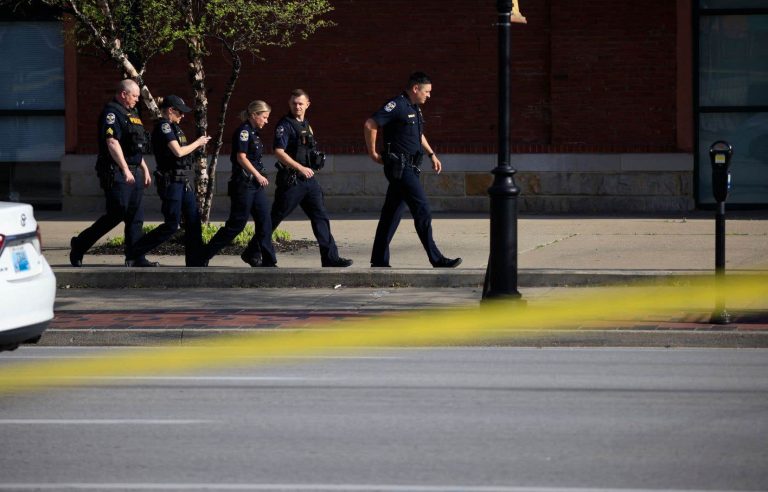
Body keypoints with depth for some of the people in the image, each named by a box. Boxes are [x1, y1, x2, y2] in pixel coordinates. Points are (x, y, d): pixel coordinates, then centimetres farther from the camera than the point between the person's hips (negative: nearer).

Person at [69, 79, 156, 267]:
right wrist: (125, 169, -26)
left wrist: (144, 169, 25)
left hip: (134, 172, 10)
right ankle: (80, 244, 2)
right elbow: (112, 143, -21)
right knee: (116, 214, -10)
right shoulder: (111, 113, -11)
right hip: (116, 172, -10)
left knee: (136, 216, 5)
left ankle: (135, 258, 5)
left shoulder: (131, 114, 20)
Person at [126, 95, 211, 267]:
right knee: (171, 225, -8)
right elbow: (178, 151, -19)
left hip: (184, 181, 9)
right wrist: (197, 143, -7)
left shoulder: (174, 128, 16)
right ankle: (135, 252, 0)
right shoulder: (163, 127, -12)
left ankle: (195, 262, 8)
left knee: (193, 222, 6)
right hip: (171, 181, -9)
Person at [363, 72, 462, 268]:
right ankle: (436, 259, -11)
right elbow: (370, 125, -19)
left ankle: (379, 260, 13)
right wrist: (373, 153, -14)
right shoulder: (397, 105, -13)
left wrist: (431, 154, 26)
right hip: (399, 166, -10)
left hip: (408, 168, 10)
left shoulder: (415, 109, 17)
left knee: (391, 214, 10)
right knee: (422, 211, -11)